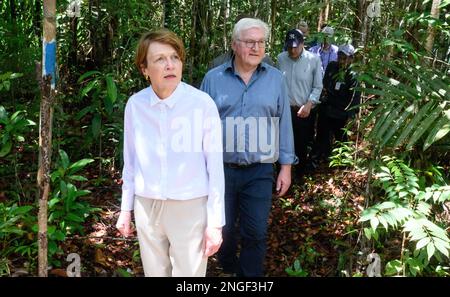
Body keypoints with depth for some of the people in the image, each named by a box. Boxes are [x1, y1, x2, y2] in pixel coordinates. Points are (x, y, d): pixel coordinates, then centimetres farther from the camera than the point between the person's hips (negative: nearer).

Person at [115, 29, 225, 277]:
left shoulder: (203, 104, -16)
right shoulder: (135, 105, -6)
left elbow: (215, 166, -10)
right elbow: (130, 162, 6)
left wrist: (215, 222, -7)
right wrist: (125, 209, 11)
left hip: (190, 208, -3)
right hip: (146, 207, 3)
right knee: (154, 272, 20)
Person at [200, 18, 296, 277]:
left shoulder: (275, 78, 2)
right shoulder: (213, 78, -1)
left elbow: (284, 124, 4)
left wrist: (286, 166, 3)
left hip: (260, 171, 0)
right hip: (221, 168, 1)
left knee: (256, 233, 6)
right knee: (222, 229, 15)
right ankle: (228, 269, 41)